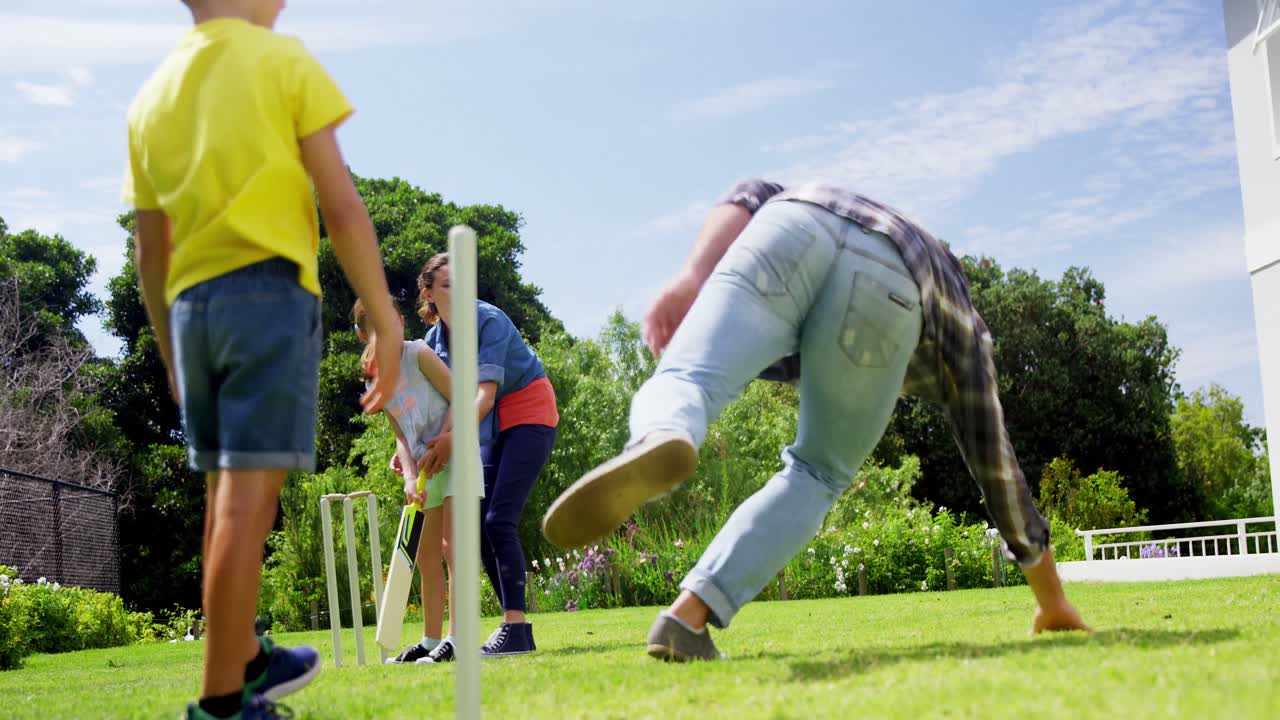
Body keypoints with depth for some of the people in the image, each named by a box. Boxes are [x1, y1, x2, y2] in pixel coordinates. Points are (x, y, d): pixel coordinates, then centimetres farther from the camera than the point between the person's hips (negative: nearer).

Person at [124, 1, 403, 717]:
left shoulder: (152, 94, 15)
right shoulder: (283, 59, -1)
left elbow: (150, 252, 16)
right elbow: (342, 207, -8)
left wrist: (169, 352, 24)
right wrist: (386, 319, -5)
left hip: (191, 305, 7)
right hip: (268, 291, -7)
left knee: (226, 497, 16)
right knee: (249, 497, -7)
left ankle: (246, 660, 30)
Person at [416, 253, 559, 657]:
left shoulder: (490, 320, -19)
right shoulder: (433, 340, 1)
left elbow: (487, 390, -30)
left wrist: (453, 437, -43)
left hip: (530, 414, -7)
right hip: (492, 426, 7)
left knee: (499, 520, -19)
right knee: (479, 524, 1)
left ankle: (516, 628, -19)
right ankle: (515, 626, 7)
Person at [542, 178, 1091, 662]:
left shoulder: (816, 205, 49)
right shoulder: (963, 329, 40)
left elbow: (754, 197, 25)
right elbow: (996, 466, 38)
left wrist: (690, 277, 8)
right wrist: (1052, 601, 47)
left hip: (797, 227, 1)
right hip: (884, 288, 0)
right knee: (817, 477, 17)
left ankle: (659, 442, -47)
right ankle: (690, 615, 0)